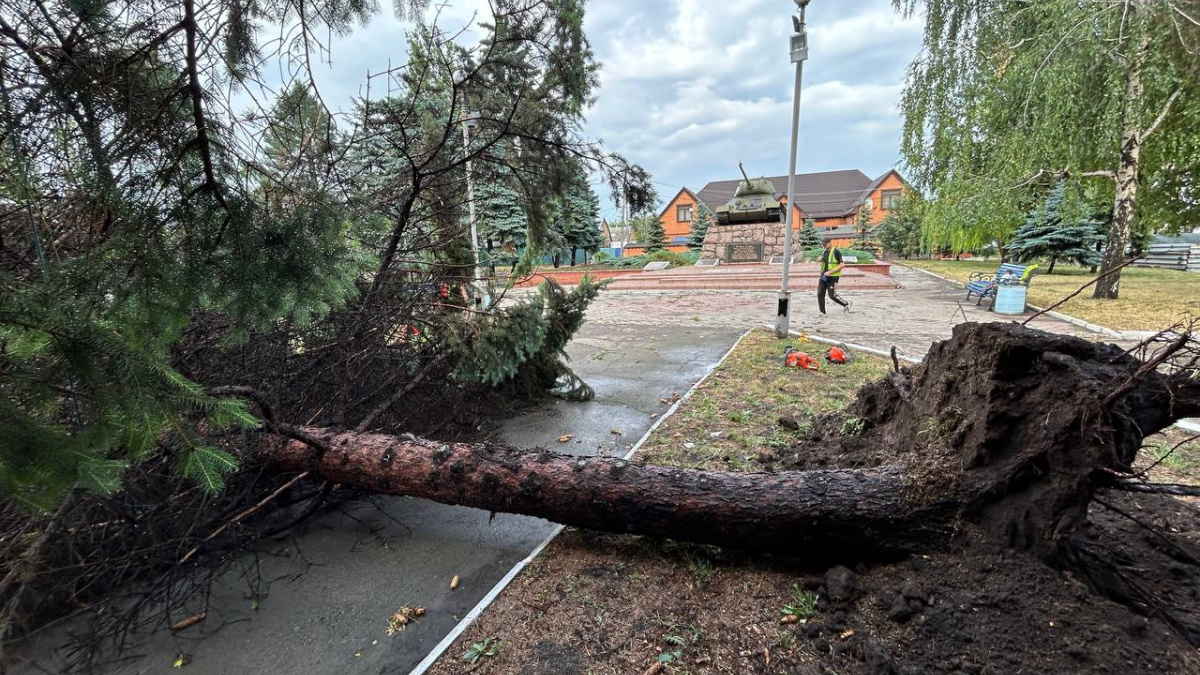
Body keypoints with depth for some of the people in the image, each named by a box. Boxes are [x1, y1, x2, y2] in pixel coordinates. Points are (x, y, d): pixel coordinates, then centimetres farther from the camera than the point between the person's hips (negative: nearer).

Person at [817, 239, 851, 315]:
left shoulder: (836, 252, -11)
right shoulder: (823, 252, 10)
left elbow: (842, 265, -16)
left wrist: (830, 272, -20)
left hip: (833, 277, -7)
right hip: (823, 277, 7)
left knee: (832, 295, -8)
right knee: (820, 294, -2)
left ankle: (846, 304, 14)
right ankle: (822, 312, 5)